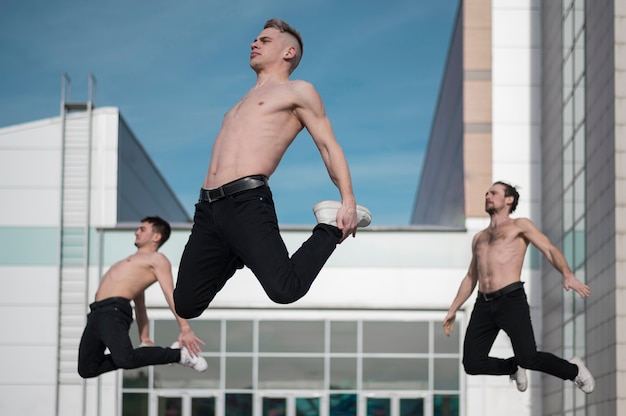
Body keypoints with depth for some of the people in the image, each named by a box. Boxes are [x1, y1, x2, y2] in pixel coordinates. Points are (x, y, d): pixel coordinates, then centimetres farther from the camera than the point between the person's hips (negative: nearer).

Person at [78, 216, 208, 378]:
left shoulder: (157, 259, 5)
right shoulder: (133, 261, 33)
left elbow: (171, 294, -9)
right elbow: (140, 306, 33)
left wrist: (185, 329, -19)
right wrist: (144, 338, 28)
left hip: (114, 311, -9)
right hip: (97, 314, 9)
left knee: (125, 359, -31)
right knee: (87, 369, 2)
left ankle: (180, 354, -11)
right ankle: (141, 353, 11)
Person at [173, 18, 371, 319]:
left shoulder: (299, 92, 10)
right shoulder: (244, 102, 31)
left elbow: (328, 145, 4)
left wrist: (348, 201, -7)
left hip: (246, 202, -7)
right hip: (207, 207, 7)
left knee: (285, 290, -24)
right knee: (185, 306, 2)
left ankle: (330, 227, 4)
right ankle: (237, 255, 27)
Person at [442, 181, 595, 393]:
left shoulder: (520, 225, 11)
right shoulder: (479, 238, 28)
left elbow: (550, 250, -1)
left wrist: (568, 275, -19)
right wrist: (453, 309, 26)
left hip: (511, 300, -5)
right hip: (483, 305, 5)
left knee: (528, 358, -16)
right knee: (472, 364, -6)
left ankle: (574, 370, 13)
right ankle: (513, 368, 24)